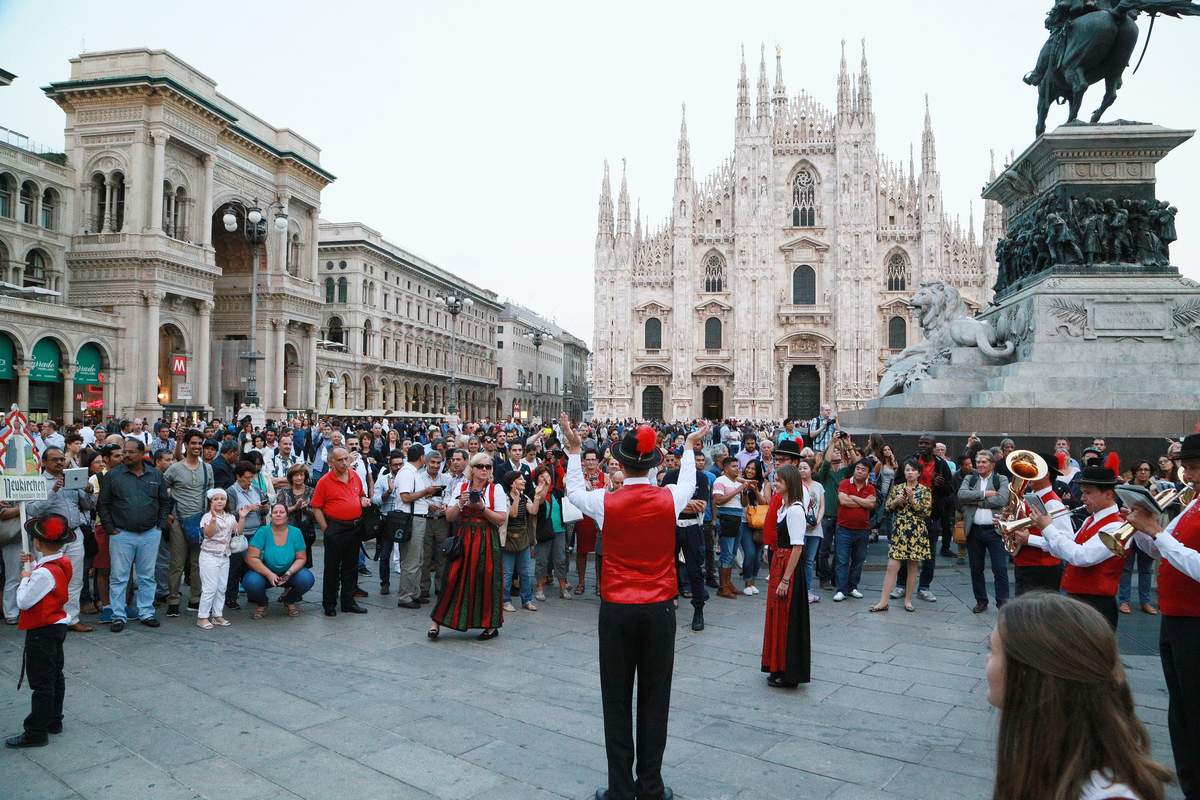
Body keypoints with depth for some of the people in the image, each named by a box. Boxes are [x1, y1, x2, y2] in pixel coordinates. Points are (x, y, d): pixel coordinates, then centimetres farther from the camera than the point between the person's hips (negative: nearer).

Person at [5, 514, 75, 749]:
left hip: (42, 632, -10)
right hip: (57, 626, 10)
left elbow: (23, 602, -21)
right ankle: (54, 721, 32)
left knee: (41, 682, -2)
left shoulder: (44, 573, -26)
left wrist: (25, 577, -9)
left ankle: (36, 733, 6)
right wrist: (32, 565, 4)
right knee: (55, 676, 19)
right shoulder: (62, 563, 0)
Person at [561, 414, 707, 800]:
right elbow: (688, 481, 18)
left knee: (617, 701, 9)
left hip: (617, 609, -1)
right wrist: (690, 446, 34)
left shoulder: (606, 503, -10)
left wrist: (574, 450, 25)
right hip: (659, 609, 1)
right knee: (655, 700, 11)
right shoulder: (670, 499, -7)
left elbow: (574, 490, 12)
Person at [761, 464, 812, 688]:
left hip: (789, 568, -10)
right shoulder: (784, 507, 10)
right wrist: (775, 573, 15)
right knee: (777, 617, 16)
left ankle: (789, 674, 12)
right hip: (778, 564, 10)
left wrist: (785, 579, -21)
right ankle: (779, 668, 28)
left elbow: (797, 547, -21)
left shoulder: (795, 510, -18)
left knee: (788, 620, 0)